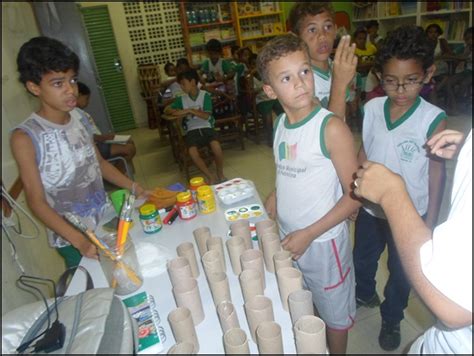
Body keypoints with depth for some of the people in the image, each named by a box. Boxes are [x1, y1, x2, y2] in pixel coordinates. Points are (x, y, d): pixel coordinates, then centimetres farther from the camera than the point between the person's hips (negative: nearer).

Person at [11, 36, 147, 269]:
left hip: (109, 220, 5)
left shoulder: (80, 117, -2)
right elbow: (36, 202, -14)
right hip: (71, 240, -4)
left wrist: (137, 189, 1)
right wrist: (79, 241, -24)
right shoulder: (25, 138, -17)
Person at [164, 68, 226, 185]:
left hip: (206, 128, -2)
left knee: (216, 147, -31)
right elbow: (167, 110, 13)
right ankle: (210, 177, -14)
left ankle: (220, 174, -6)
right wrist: (179, 112, -6)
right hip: (192, 131, 2)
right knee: (192, 152, -30)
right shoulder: (182, 99, 10)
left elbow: (206, 116, -8)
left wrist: (189, 110, -14)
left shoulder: (205, 95, 0)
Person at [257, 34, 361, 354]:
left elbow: (354, 196, -18)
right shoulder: (280, 124, -1)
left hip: (323, 241, -6)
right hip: (286, 238, 6)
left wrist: (308, 234, -19)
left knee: (334, 316, 20)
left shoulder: (332, 128, -20)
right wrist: (275, 196, -2)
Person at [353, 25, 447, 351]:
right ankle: (364, 294, 56)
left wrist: (430, 223, -7)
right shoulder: (372, 108, -10)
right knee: (362, 259, 25)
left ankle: (391, 319, 46)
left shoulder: (433, 119, -20)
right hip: (370, 207, 4)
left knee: (401, 272, 19)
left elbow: (437, 171, -12)